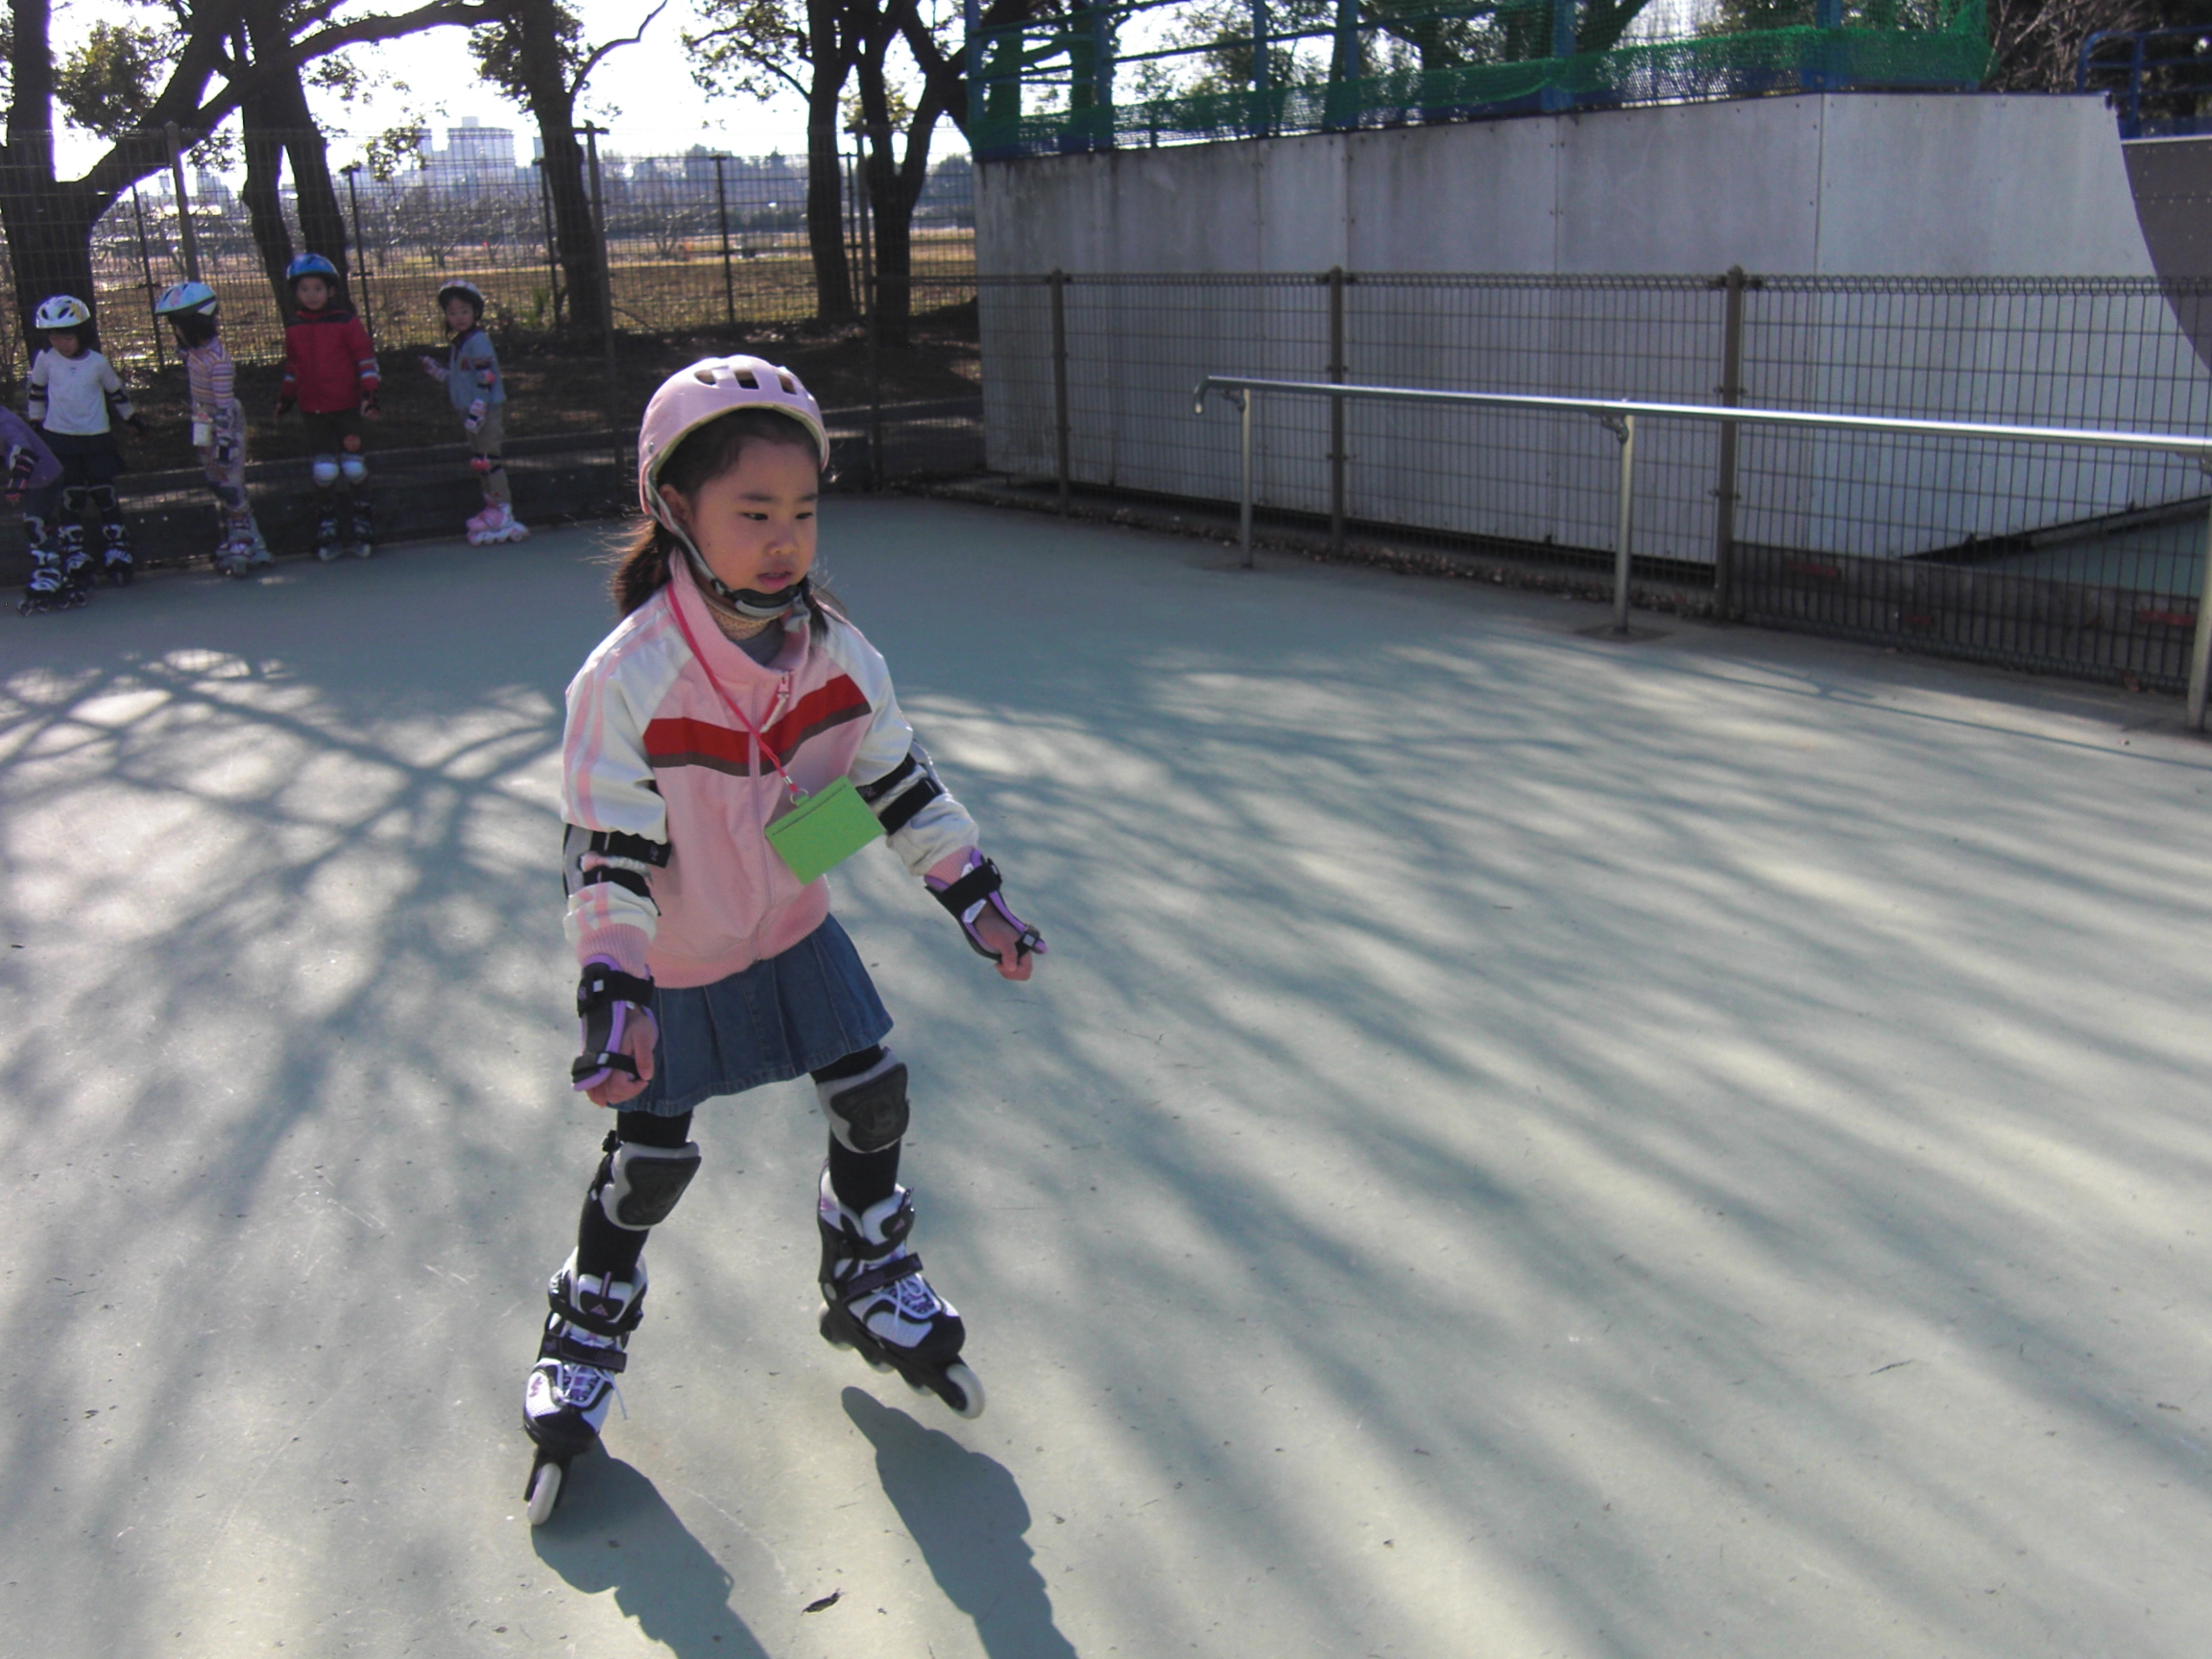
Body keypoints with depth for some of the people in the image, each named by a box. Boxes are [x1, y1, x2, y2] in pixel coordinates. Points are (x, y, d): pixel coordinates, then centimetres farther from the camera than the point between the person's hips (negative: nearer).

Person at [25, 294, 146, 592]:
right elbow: (36, 392, 11)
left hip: (97, 438, -1)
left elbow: (116, 392, 8)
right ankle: (75, 559, 10)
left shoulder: (98, 362, -6)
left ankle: (117, 552, 15)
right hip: (59, 437, 1)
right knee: (71, 500, 4)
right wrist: (36, 423, 15)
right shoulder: (45, 360, -3)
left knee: (105, 496, 5)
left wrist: (132, 420, 17)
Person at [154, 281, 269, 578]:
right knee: (218, 485, 14)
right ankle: (233, 539, 23)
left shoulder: (217, 359, -22)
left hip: (224, 428, -9)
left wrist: (225, 442, -22)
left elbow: (225, 406, -22)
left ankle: (243, 542, 3)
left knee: (230, 486, -4)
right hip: (205, 429, 9)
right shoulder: (194, 351, 4)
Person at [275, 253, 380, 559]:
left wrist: (369, 393, -9)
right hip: (313, 410, 2)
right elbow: (293, 365, 19)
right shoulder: (293, 328, 6)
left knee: (353, 466, 2)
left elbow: (366, 357, -3)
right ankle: (327, 528, 10)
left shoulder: (346, 322, -5)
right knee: (324, 470, -1)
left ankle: (360, 524, 16)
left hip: (347, 406, -2)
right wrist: (285, 396, 20)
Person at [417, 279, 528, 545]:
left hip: (488, 411, -10)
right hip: (470, 413, 10)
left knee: (488, 459, -11)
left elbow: (485, 379, -20)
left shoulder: (478, 341, -13)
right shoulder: (456, 345, 16)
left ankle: (503, 511, -10)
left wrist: (477, 412, -23)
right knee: (481, 461, 14)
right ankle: (493, 507, 22)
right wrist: (434, 370, 8)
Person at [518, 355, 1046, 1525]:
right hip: (666, 959, -4)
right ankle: (585, 1343, 31)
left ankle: (871, 1289, 33)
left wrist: (977, 902, -3)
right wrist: (614, 1004, -33)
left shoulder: (839, 653, -14)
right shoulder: (625, 681, -29)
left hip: (789, 929, 4)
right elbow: (607, 858, -26)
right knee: (651, 1159, 5)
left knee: (873, 1098, 6)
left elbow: (901, 786, -1)